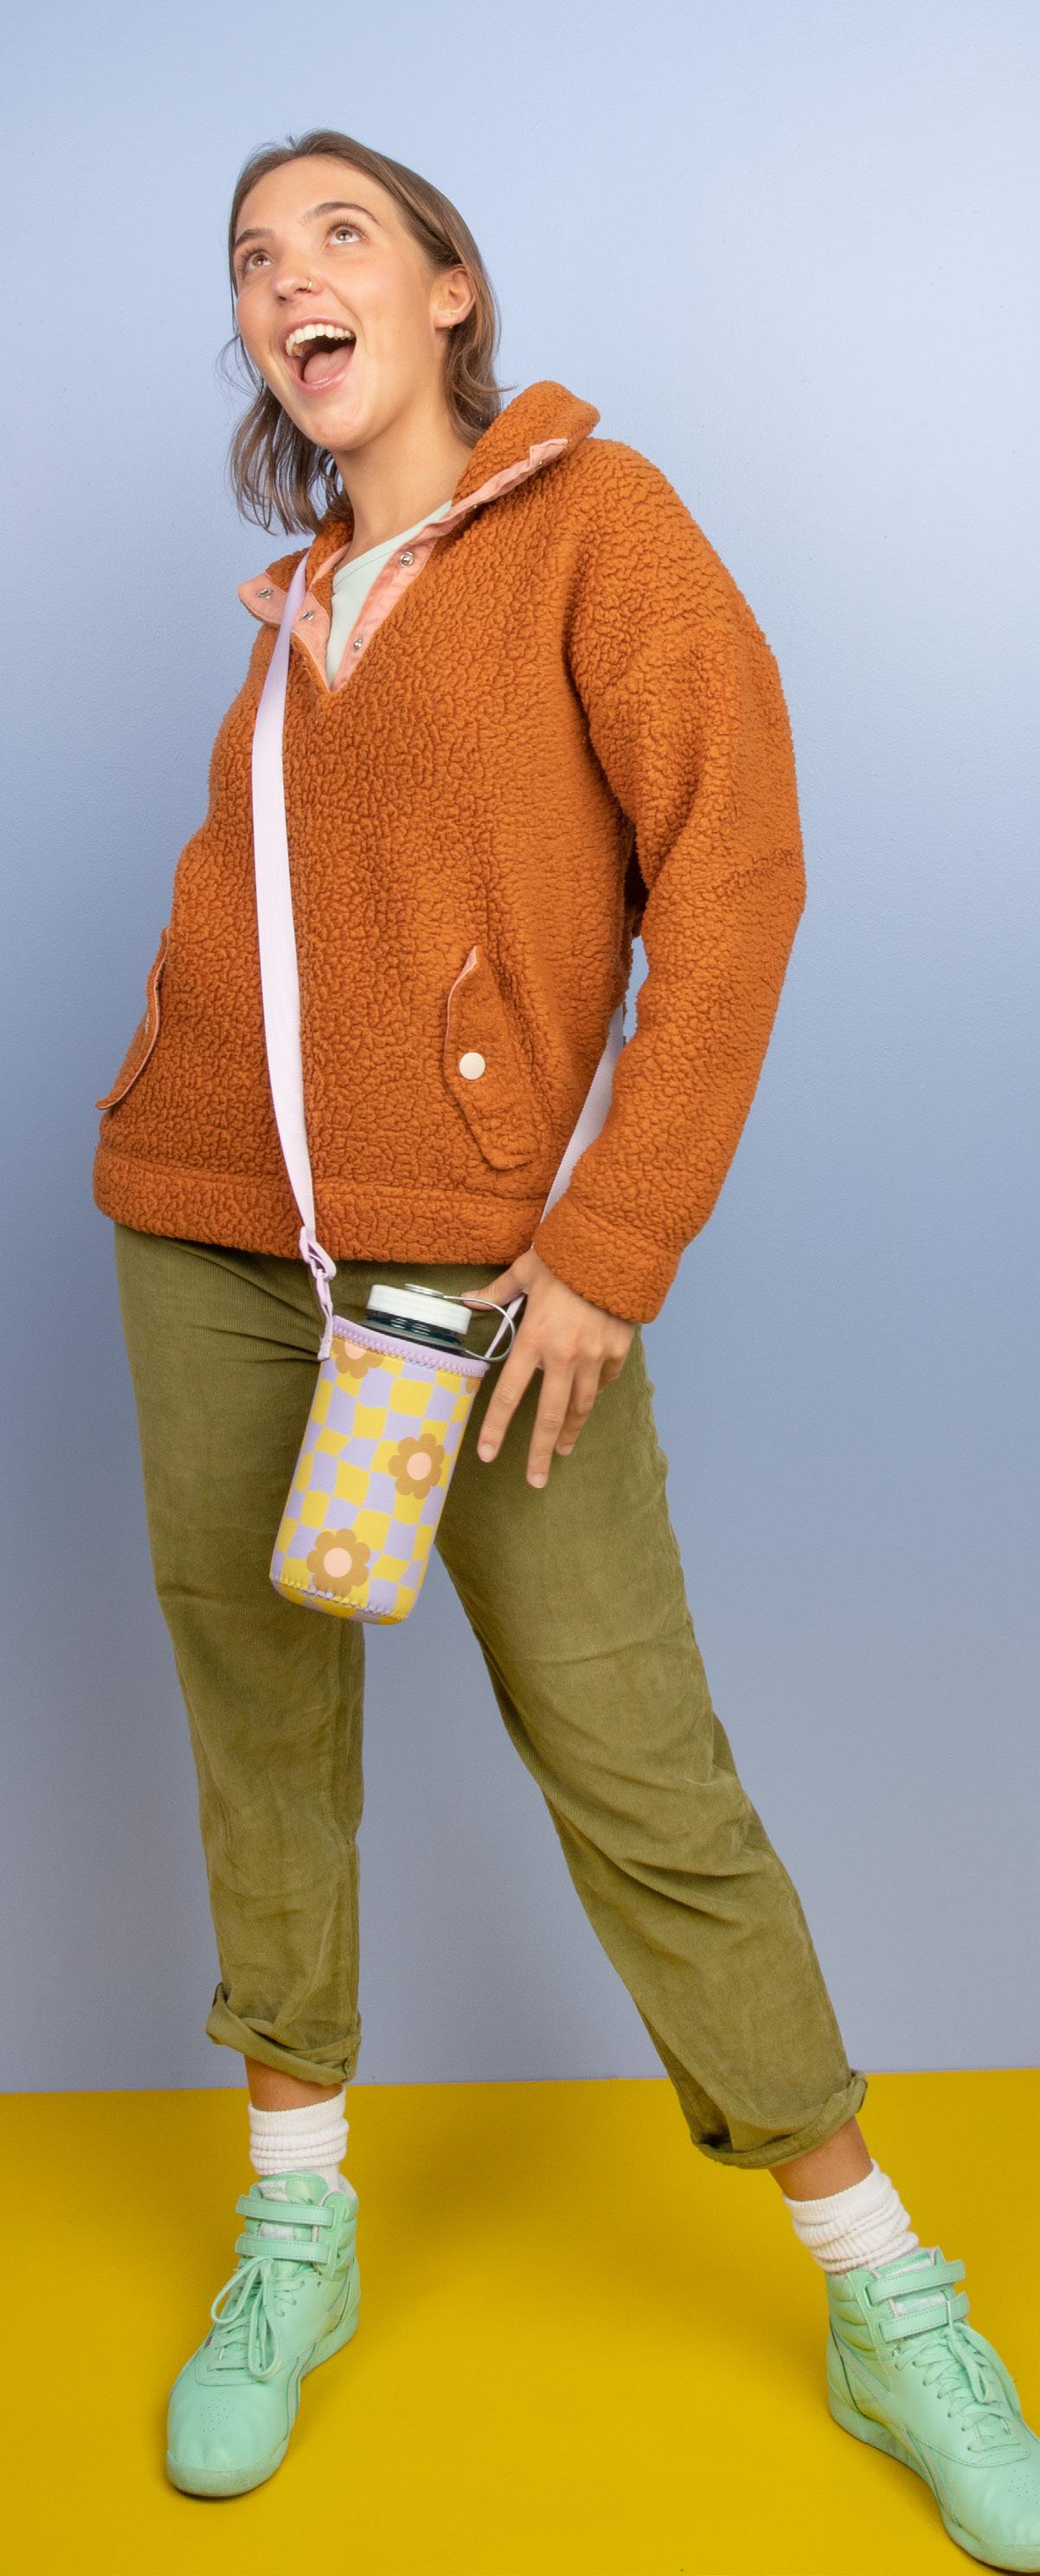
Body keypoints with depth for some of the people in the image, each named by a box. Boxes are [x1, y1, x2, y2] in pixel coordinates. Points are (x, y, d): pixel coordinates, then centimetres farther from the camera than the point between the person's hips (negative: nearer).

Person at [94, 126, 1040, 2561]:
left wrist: (618, 1242, -14)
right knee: (261, 1728, 9)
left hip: (481, 1259, -5)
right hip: (210, 1241, 6)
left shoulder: (594, 514, 0)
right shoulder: (298, 599, 17)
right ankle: (296, 2219, 28)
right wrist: (165, 1109, 5)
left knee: (634, 1765, -3)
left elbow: (734, 864, -9)